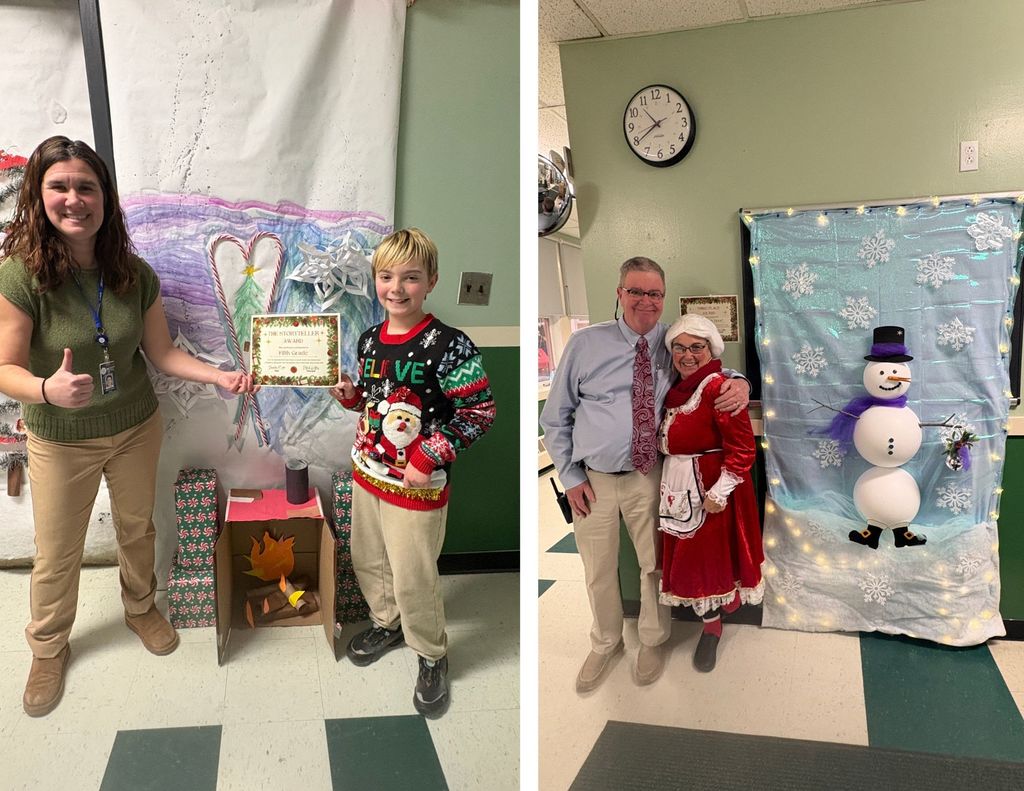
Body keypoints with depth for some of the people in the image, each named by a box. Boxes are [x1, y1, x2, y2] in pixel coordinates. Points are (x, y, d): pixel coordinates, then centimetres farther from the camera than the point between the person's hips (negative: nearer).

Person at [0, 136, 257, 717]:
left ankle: (141, 607, 50)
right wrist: (48, 389, -42)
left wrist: (222, 376, -17)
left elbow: (162, 352, -4)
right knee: (57, 554, 13)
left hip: (137, 428, 3)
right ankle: (49, 647, 40)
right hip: (61, 440, -3)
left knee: (137, 527, 22)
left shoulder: (135, 274, -11)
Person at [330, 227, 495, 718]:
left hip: (416, 484, -7)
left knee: (413, 577, 4)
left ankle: (432, 656, 29)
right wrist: (350, 395, -3)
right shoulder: (369, 340, 3)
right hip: (367, 472, 7)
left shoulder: (447, 345, -19)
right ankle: (387, 623, 48)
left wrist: (429, 458, -22)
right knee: (367, 560, 22)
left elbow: (480, 411, -18)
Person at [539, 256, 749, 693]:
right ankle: (605, 643, 41)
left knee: (655, 564, 16)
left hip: (649, 477, 1)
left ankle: (652, 640, 42)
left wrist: (739, 384, -15)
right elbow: (555, 417, 0)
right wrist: (571, 476, -4)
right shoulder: (586, 343, -5)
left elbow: (716, 370, 10)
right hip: (593, 479, 0)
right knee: (598, 571, 15)